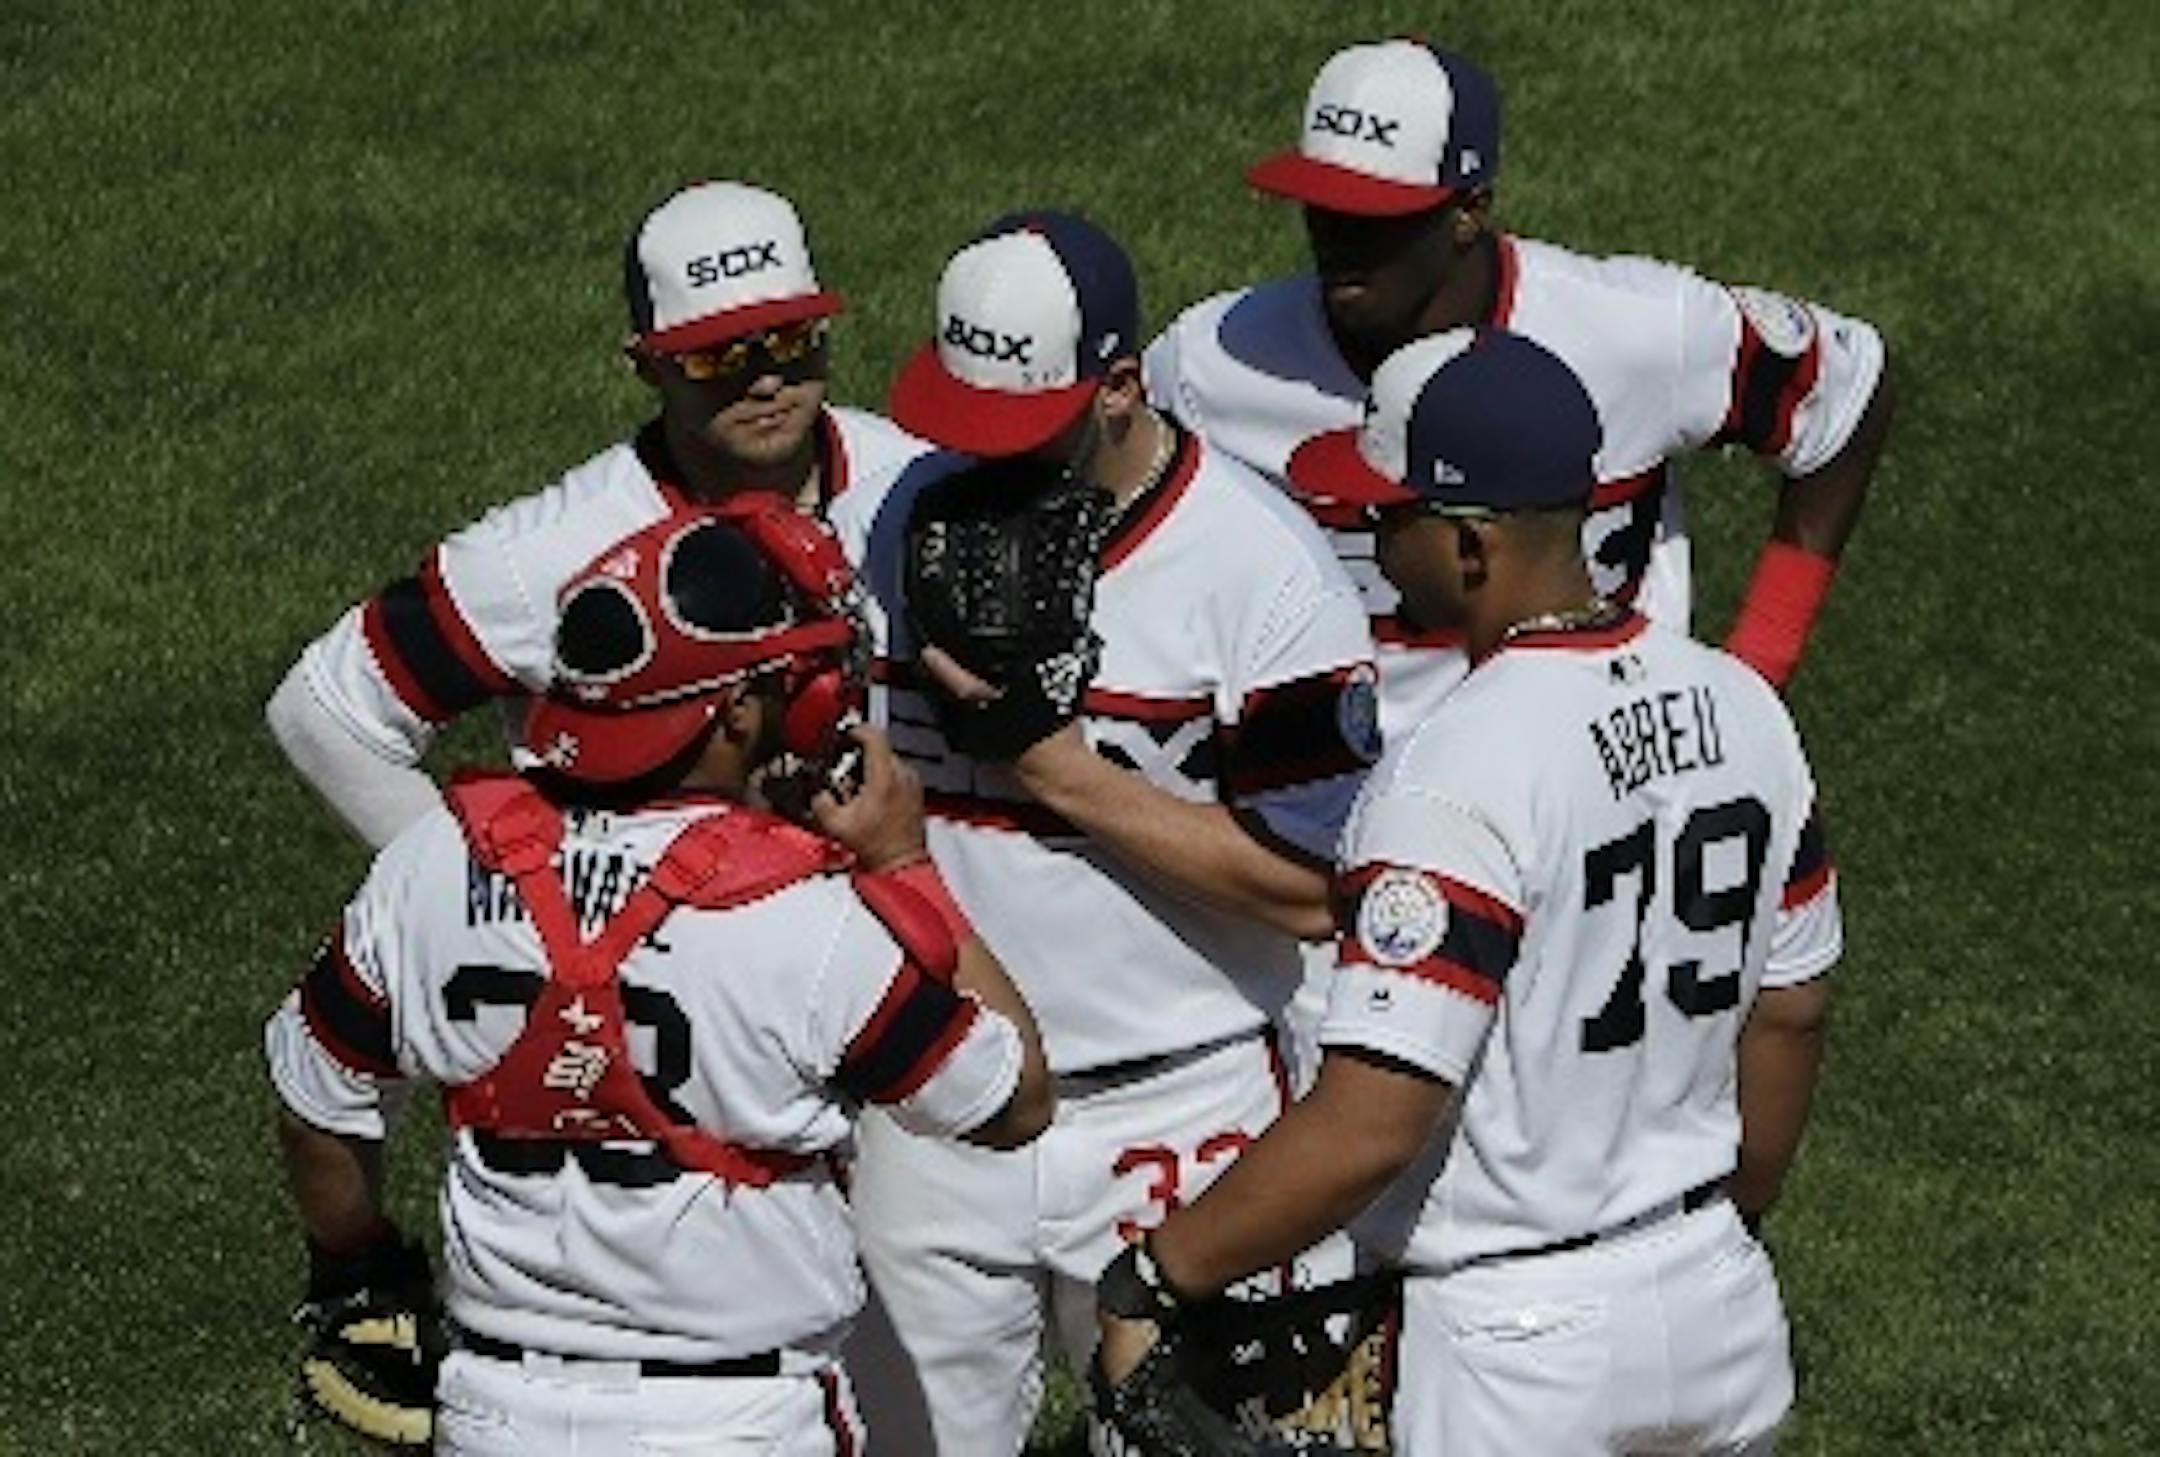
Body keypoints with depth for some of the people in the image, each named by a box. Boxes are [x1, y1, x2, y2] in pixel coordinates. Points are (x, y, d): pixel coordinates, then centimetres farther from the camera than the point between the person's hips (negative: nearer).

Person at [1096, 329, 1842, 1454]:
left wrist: (1152, 1280, -17)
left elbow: (1370, 1122, -27)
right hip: (1722, 1308, 7)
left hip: (1514, 1345, -7)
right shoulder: (1738, 708, 0)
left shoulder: (1460, 773, -23)